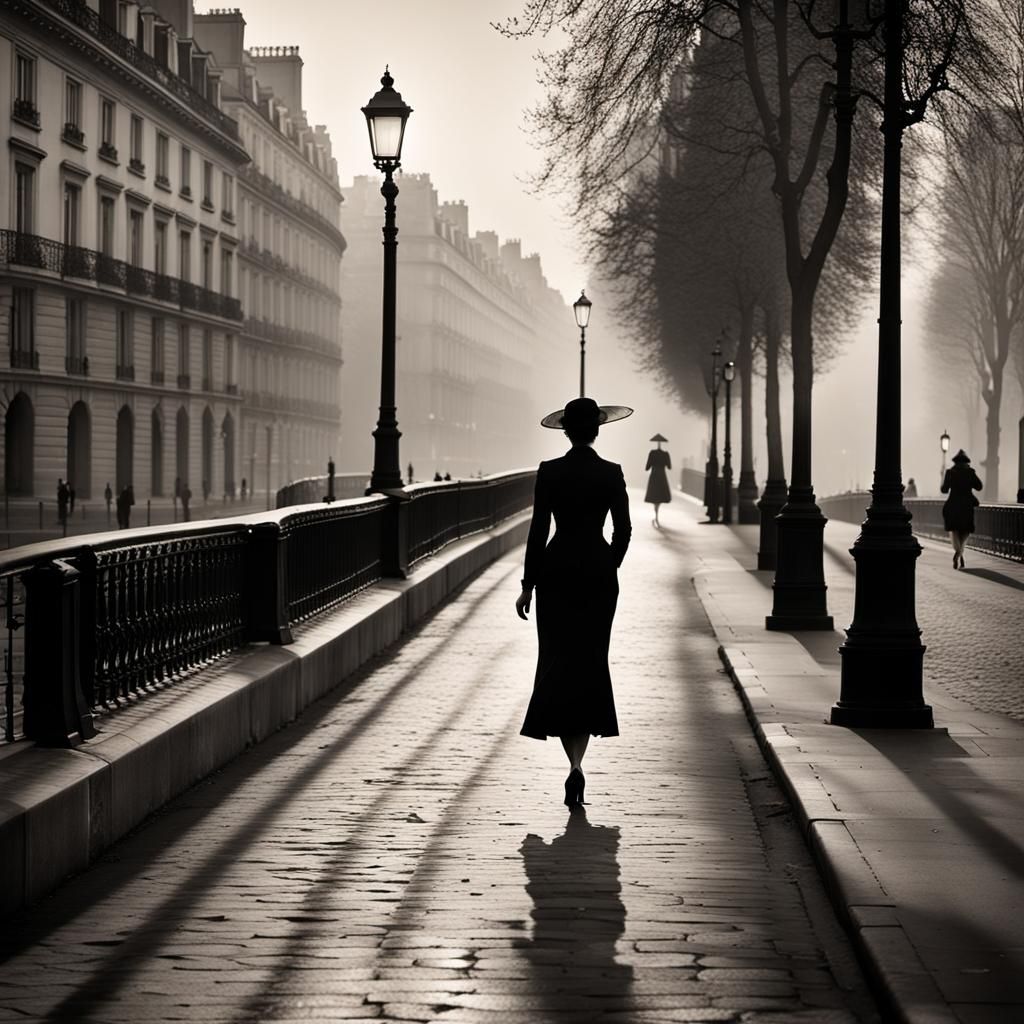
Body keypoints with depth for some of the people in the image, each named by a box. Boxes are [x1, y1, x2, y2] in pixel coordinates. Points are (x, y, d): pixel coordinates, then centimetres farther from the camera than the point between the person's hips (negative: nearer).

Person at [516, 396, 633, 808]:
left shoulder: (549, 472, -6)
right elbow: (623, 530, 0)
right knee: (591, 664, 10)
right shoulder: (611, 474, -3)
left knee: (558, 663, 4)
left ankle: (575, 762, -12)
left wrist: (528, 584, 0)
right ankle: (576, 762, 5)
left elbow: (539, 530, -6)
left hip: (557, 572, -1)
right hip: (599, 574, 1)